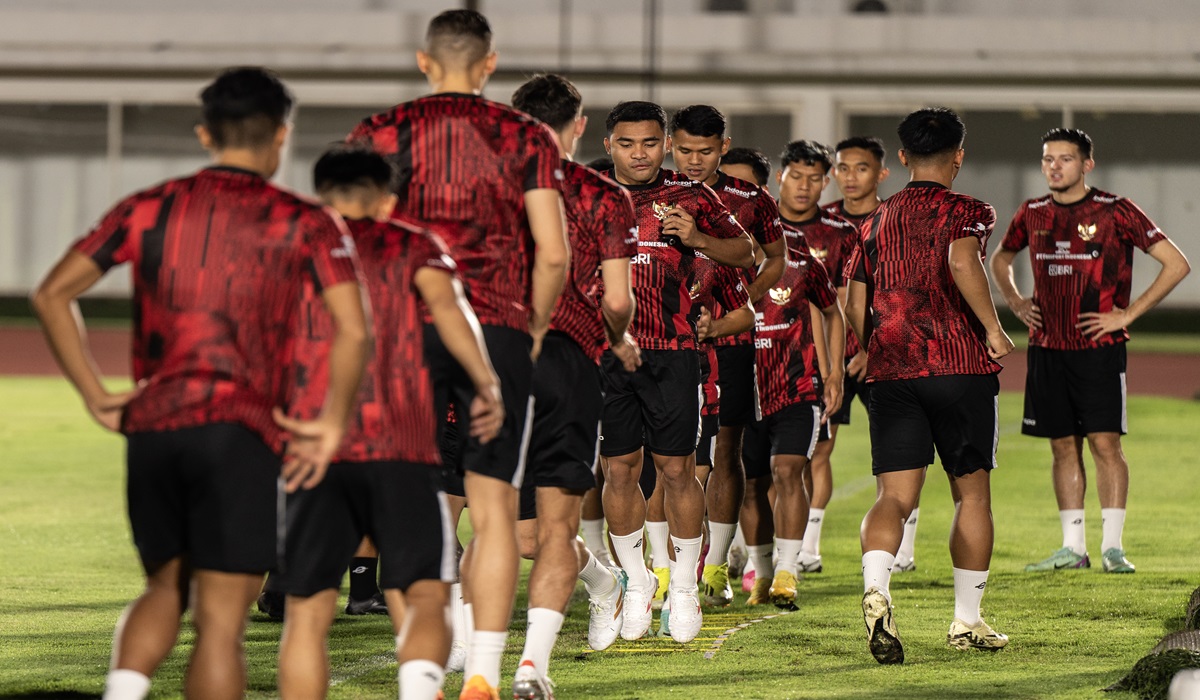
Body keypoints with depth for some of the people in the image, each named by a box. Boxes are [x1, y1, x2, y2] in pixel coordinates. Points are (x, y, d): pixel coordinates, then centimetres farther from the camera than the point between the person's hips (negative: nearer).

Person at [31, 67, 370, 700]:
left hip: (151, 427, 4)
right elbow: (352, 331, -11)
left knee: (167, 587, 20)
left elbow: (51, 295, 8)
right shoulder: (305, 225, 1)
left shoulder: (149, 209, 10)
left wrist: (96, 397, 10)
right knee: (222, 616, -1)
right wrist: (331, 424, 0)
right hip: (239, 433, -4)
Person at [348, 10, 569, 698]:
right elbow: (553, 253, -1)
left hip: (407, 329, 1)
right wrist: (535, 327, 14)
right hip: (499, 330, -1)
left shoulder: (382, 133, 6)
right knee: (494, 506, 3)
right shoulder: (526, 137, 5)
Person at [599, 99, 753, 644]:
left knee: (678, 469, -1)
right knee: (618, 470, 3)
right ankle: (636, 583, 15)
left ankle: (684, 588, 9)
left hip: (671, 352, -1)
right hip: (603, 351, 1)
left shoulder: (690, 198, 6)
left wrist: (697, 238, -9)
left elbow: (743, 251, 10)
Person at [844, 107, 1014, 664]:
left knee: (894, 495, -4)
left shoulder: (877, 221, 13)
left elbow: (855, 305, 13)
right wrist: (992, 328, -15)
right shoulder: (966, 212, -1)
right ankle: (967, 621, 15)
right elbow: (962, 263, -23)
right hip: (961, 366, -3)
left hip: (891, 371, 3)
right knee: (972, 493, 11)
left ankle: (875, 588, -32)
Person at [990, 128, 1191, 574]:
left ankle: (1112, 546, -5)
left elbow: (1176, 264, -5)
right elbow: (1000, 260, 30)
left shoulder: (1114, 211, -5)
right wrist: (1015, 303, 12)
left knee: (1105, 442, -8)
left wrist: (1127, 315, -8)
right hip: (1047, 348, 4)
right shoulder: (1033, 214, 9)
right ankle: (1072, 546, 10)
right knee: (1063, 447, 6)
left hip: (1099, 348, -4)